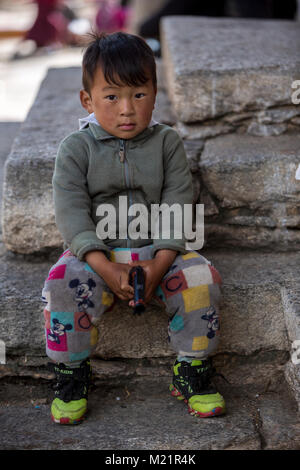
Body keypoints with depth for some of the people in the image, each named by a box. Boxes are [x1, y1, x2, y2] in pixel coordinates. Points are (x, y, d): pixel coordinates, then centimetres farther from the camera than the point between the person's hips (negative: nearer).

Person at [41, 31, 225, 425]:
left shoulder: (167, 143, 2)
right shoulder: (76, 148, -2)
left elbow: (177, 206, -3)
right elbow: (71, 212, -10)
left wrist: (161, 262, -18)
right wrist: (103, 266, -23)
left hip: (157, 250, 1)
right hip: (96, 253, -1)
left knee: (201, 278, -23)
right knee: (62, 286, -29)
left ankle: (192, 372, -3)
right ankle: (71, 376, -5)